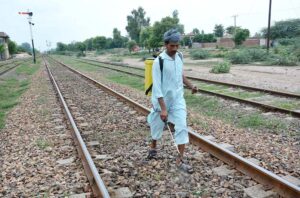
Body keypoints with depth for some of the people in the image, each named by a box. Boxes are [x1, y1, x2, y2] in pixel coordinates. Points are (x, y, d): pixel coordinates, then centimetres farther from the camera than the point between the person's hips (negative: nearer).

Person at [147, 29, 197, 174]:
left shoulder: (179, 57, 0)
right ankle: (153, 147, 45)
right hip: (162, 101, -4)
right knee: (157, 126, 15)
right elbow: (157, 87, -22)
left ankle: (180, 160, 6)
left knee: (182, 127, -5)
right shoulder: (159, 61, -19)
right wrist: (163, 108, -25)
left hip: (178, 99, 4)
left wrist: (191, 86, 5)